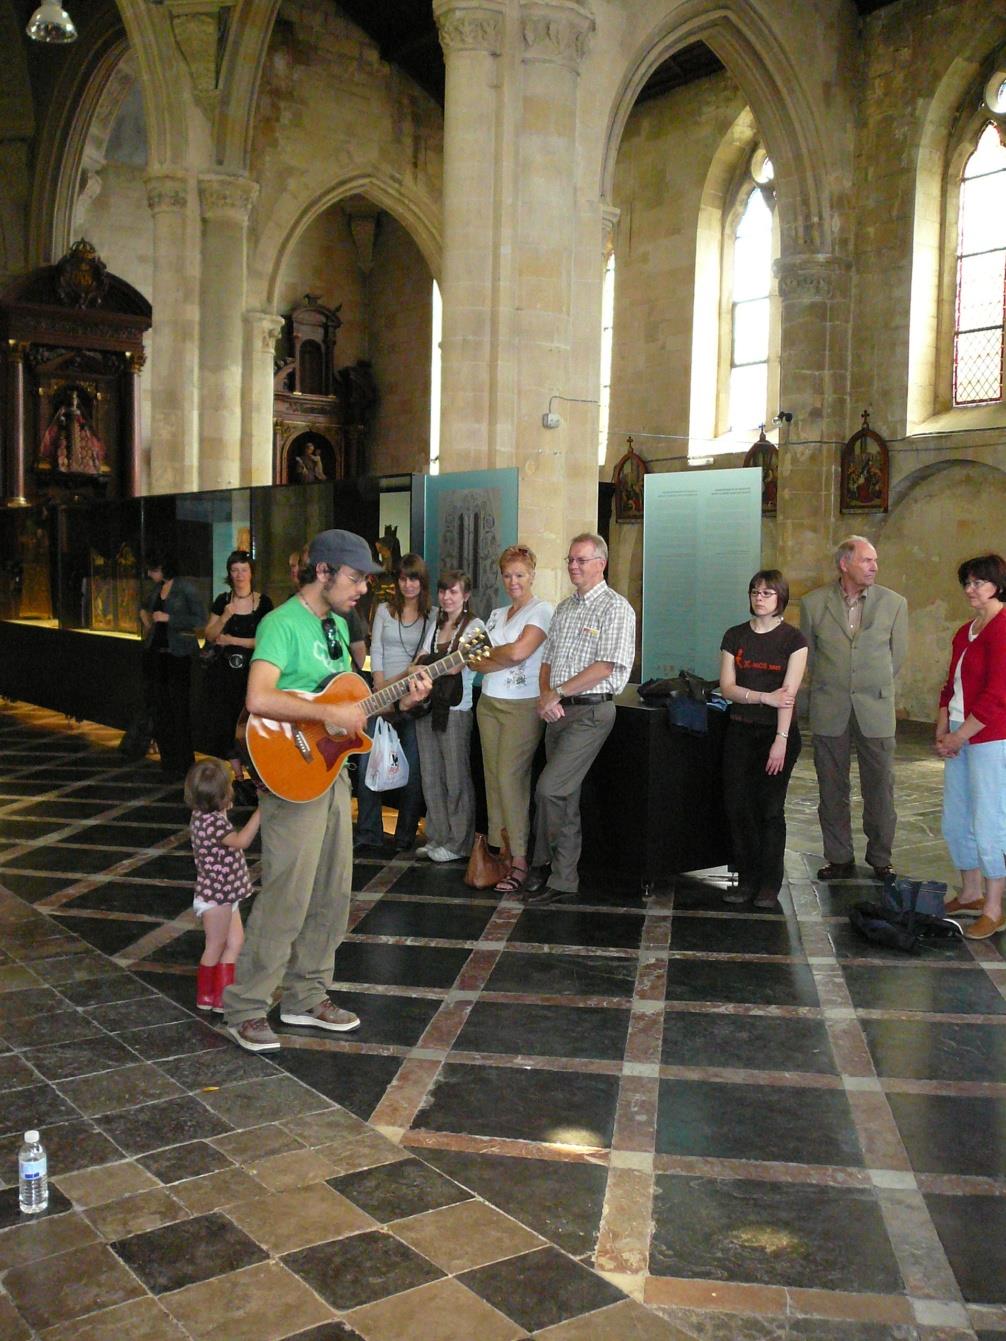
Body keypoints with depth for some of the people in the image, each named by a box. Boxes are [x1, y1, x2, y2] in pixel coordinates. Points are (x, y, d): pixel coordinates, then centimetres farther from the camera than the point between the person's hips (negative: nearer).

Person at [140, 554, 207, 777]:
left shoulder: (185, 587, -8)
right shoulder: (157, 588, 13)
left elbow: (200, 619, -15)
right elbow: (144, 605, 35)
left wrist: (168, 618, -15)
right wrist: (145, 617, 16)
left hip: (178, 654, -7)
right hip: (156, 653, 7)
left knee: (178, 707, -5)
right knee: (159, 706, 8)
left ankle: (183, 763, 3)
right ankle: (168, 759, 17)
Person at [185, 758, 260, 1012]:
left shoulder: (205, 815, 1)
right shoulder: (211, 822, -28)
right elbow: (242, 841, -36)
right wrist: (261, 810, -35)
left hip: (224, 894, 9)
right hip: (215, 897, -9)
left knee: (235, 942, 15)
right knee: (216, 947, 7)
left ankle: (224, 994, 25)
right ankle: (207, 997, 22)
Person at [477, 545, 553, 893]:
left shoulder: (542, 610, -4)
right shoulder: (497, 614, 17)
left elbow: (519, 650, -17)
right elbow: (478, 663, 9)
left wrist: (490, 654, 0)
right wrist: (506, 657, -9)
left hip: (523, 705, -7)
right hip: (489, 703, 7)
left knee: (510, 778, -12)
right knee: (493, 778, 5)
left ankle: (519, 861, -7)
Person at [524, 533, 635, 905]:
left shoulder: (615, 607, -8)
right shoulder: (563, 608, 17)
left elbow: (606, 666, -17)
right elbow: (547, 659, 18)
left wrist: (557, 693, -14)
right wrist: (544, 696, -2)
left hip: (590, 711, -8)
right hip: (558, 711, 8)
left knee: (549, 788, -14)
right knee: (564, 796, 11)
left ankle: (559, 877, -1)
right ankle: (559, 873, 19)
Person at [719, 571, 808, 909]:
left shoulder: (793, 639, -3)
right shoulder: (734, 636, 7)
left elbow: (788, 694, -11)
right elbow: (726, 687, 1)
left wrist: (781, 741, -17)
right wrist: (764, 697, -14)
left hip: (778, 732, -3)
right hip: (740, 732, 3)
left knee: (770, 808, -4)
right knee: (737, 805, 1)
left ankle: (769, 885, 7)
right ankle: (747, 879, 13)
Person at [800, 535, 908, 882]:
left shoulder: (894, 603, 0)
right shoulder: (813, 603, 0)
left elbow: (897, 655, 10)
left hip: (876, 709, 0)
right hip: (830, 710, 0)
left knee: (879, 786, 4)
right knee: (832, 788, 7)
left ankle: (881, 858, 18)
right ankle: (839, 859, 18)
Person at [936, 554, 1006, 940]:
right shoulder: (965, 632, 15)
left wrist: (958, 736, -12)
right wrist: (941, 732, 6)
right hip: (960, 738, 9)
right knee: (955, 822, 14)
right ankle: (971, 896, 28)